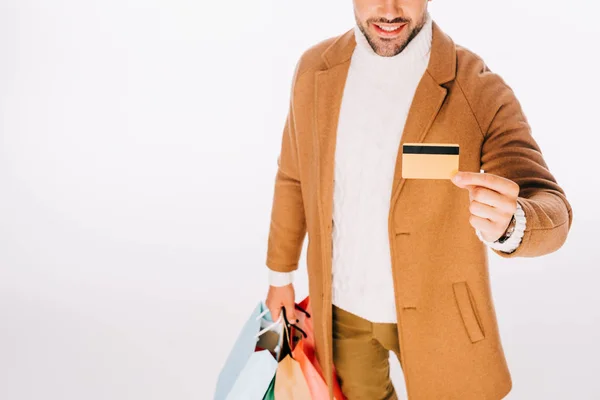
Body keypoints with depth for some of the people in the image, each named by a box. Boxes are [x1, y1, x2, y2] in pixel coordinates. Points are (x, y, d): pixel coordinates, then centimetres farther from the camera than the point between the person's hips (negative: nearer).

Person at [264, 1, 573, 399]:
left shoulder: (479, 92, -21)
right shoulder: (315, 69, -8)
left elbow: (552, 211, -24)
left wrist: (507, 224, -48)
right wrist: (280, 273, 11)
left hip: (433, 308, -3)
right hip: (341, 303, 3)